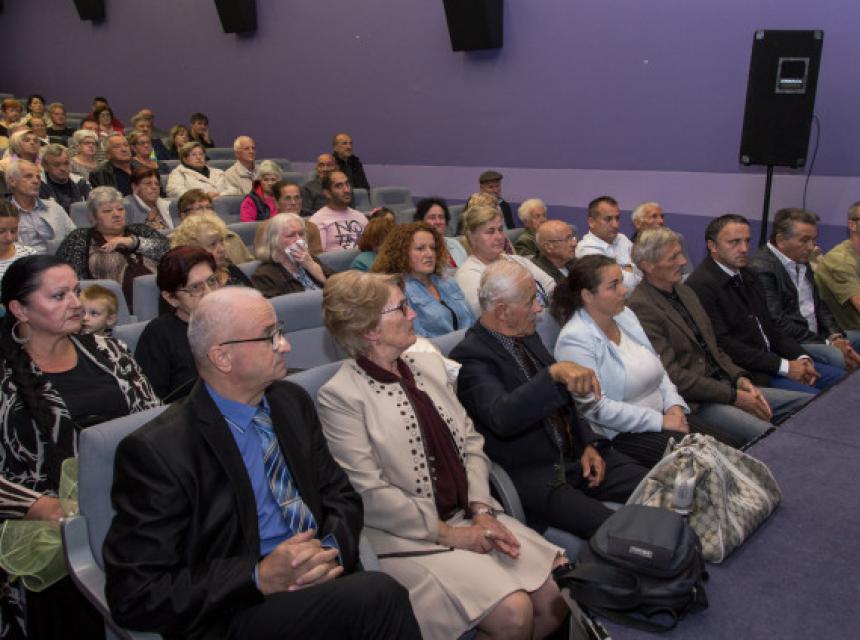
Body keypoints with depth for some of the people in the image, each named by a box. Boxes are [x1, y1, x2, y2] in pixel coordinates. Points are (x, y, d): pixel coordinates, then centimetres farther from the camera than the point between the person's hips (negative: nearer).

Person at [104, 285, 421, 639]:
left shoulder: (293, 401, 5)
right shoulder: (156, 451, -13)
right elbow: (134, 596, -11)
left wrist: (332, 550, -10)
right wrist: (261, 577, -18)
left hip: (321, 581, 6)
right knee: (377, 595, -28)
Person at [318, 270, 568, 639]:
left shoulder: (429, 365, 9)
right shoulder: (340, 397, -12)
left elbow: (471, 442, 9)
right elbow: (369, 493, -16)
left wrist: (481, 509, -5)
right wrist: (448, 533, -14)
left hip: (469, 516, 7)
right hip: (409, 537, -6)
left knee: (560, 591, -8)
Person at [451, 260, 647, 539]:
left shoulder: (528, 336, 11)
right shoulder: (470, 356, -15)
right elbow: (502, 417, -32)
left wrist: (587, 444, 4)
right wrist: (554, 373, -42)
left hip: (574, 454, 8)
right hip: (530, 473, -8)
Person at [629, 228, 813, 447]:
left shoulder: (684, 291, 15)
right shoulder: (640, 308, -15)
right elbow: (672, 375, -18)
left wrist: (739, 378, 1)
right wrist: (733, 396, -14)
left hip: (723, 385, 9)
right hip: (694, 403, -9)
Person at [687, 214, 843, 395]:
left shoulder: (746, 276, 14)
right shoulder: (701, 285, -16)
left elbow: (768, 325, 17)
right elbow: (724, 344, -19)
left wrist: (800, 357, 0)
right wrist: (783, 366, -16)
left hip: (772, 358, 9)